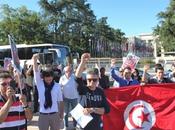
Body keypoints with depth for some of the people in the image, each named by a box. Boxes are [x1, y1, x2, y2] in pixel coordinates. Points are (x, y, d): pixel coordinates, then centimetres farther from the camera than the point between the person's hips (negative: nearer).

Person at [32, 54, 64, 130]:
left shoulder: (57, 86, -3)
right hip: (43, 115, 0)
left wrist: (61, 114, 5)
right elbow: (36, 71, -13)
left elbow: (60, 101, 2)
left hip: (55, 114, 0)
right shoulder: (40, 84, -1)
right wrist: (35, 60, -26)